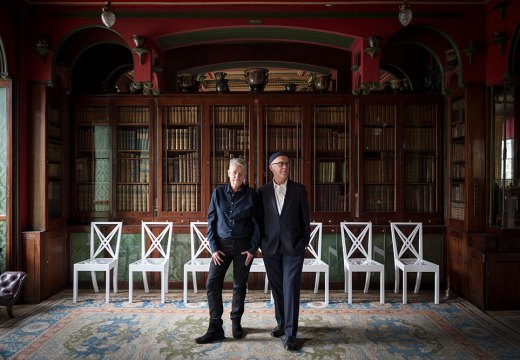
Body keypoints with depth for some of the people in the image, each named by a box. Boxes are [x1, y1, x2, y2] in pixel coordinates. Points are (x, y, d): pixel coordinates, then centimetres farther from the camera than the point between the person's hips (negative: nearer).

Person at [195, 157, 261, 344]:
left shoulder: (251, 195, -3)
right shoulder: (218, 192, 1)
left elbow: (256, 223, 0)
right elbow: (211, 221, 2)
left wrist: (252, 249, -6)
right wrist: (214, 248, -5)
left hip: (243, 246, -1)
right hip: (222, 245, 1)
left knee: (239, 285, 9)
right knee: (212, 284, -5)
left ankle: (236, 322, 27)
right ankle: (215, 329, 5)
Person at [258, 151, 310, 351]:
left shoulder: (299, 190, 1)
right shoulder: (263, 191, 4)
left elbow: (305, 219, 3)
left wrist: (304, 243, 1)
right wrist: (261, 243, 4)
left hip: (293, 246, -2)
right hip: (271, 246, 2)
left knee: (291, 288, -4)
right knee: (277, 288, 12)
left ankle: (290, 333, 1)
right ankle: (281, 323, 29)